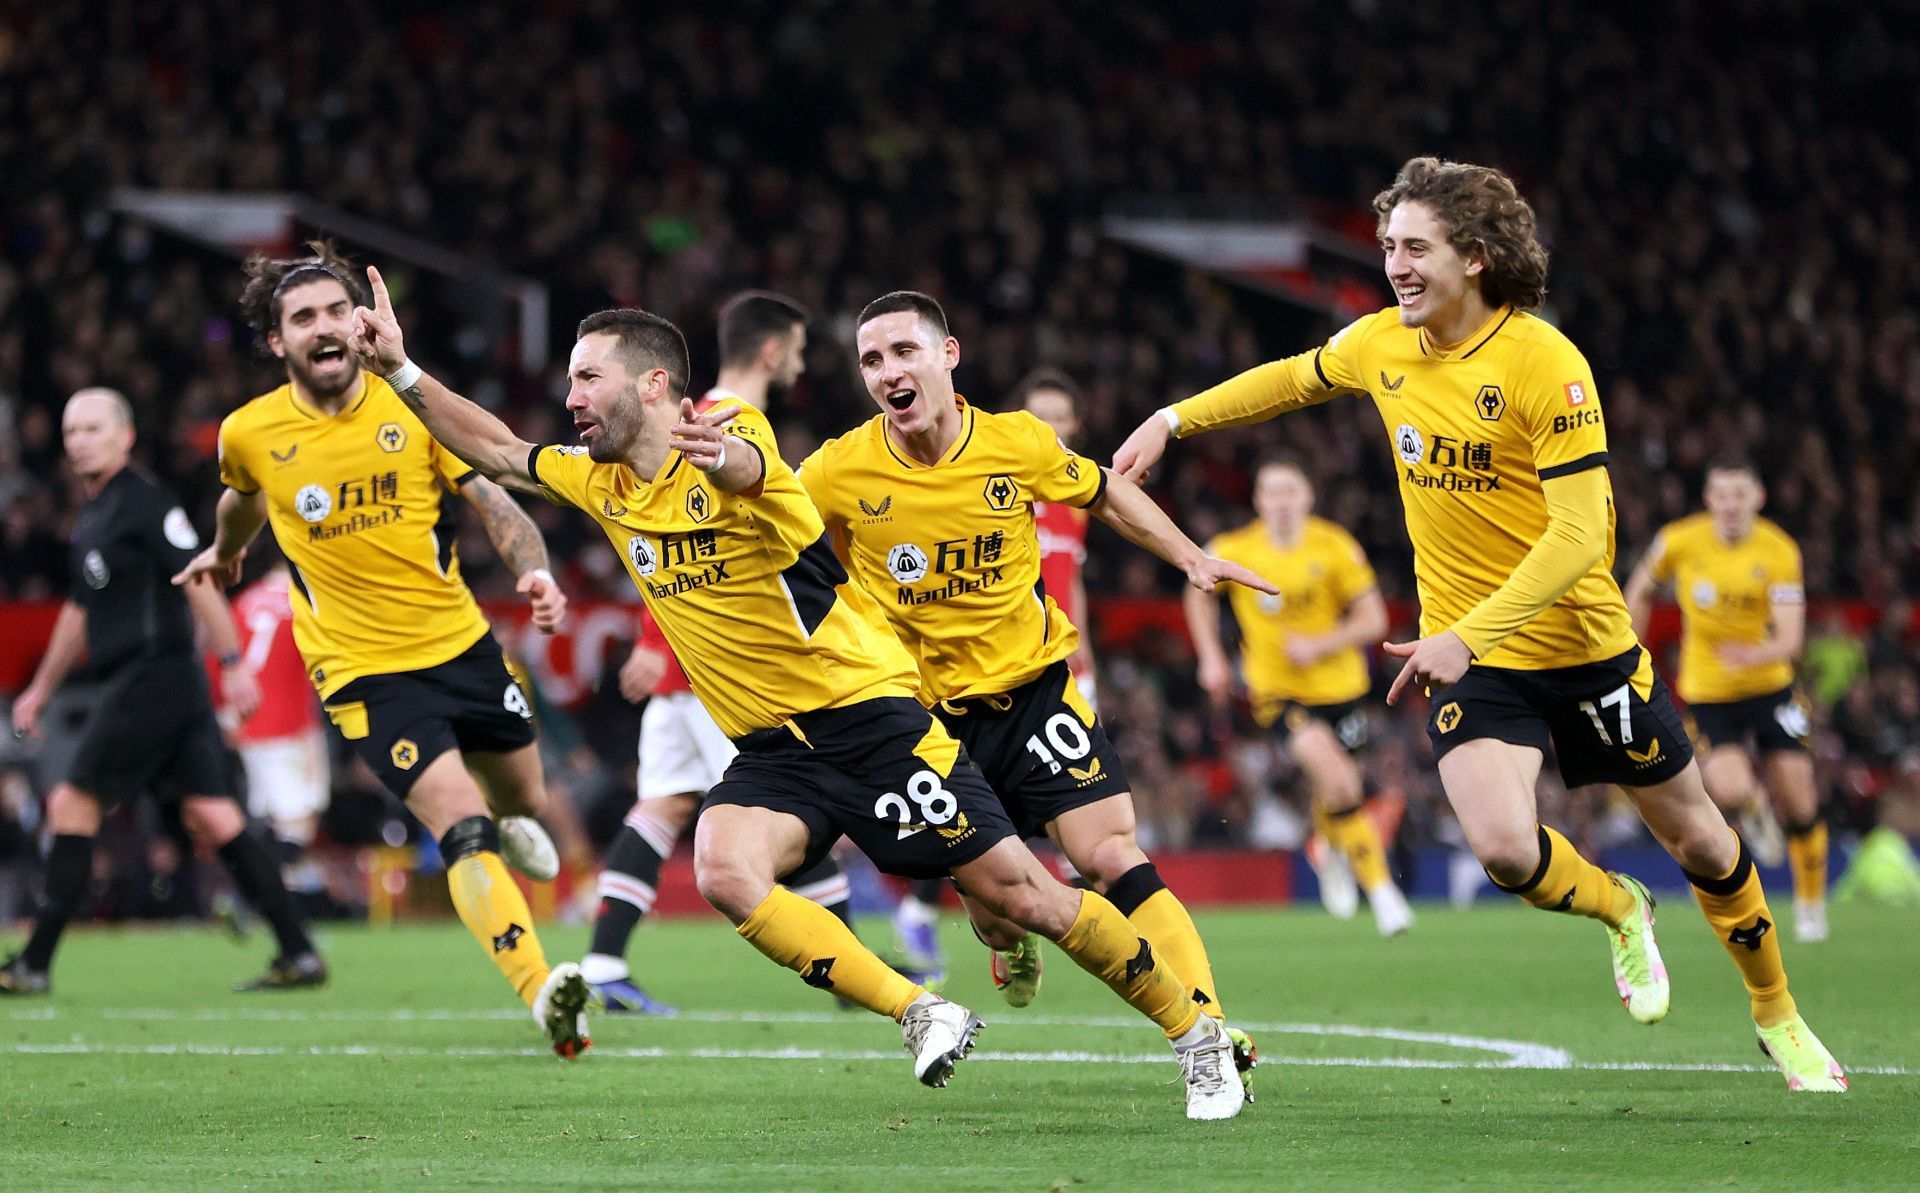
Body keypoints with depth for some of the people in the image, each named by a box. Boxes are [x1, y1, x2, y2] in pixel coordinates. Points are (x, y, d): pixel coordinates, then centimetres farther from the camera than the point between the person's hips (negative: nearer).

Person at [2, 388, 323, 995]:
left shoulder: (143, 501, -10)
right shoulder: (93, 518, 19)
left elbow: (197, 580, -16)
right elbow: (81, 611, 30)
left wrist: (233, 663, -22)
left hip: (152, 680, -9)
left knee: (73, 806, -4)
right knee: (212, 819, 5)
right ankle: (299, 954, 2)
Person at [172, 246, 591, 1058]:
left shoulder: (414, 406, -5)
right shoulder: (251, 434, -5)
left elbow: (494, 504, -3)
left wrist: (535, 572, -23)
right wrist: (225, 551, 41)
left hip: (461, 644, 3)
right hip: (363, 669, -3)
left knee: (524, 804, 17)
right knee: (462, 828, -20)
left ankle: (505, 817, 56)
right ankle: (541, 992, -26)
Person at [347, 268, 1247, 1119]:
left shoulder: (735, 437, -16)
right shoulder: (601, 481, 7)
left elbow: (741, 466, -40)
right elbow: (498, 452, 20)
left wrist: (718, 453, -66)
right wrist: (400, 368, 6)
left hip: (865, 715, -6)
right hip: (768, 746, 6)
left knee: (1020, 893, -8)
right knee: (724, 874, -25)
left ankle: (1196, 1035, 10)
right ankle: (921, 1014, -14)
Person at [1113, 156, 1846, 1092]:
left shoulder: (1546, 364, -21)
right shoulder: (1380, 345, -3)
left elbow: (1579, 536, -26)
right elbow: (1294, 379, 21)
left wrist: (1468, 636, -33)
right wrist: (1174, 420, 18)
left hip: (1585, 645, -3)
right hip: (1467, 654, 3)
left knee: (1695, 837, 10)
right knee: (1503, 848, -20)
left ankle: (1779, 1020, 35)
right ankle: (1618, 910, 15)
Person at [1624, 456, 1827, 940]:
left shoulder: (1779, 552, -16)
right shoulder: (1679, 542, -12)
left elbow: (1790, 638, -22)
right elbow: (1641, 590, 8)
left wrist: (1755, 655, -44)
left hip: (1769, 686, 0)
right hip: (1706, 693, 0)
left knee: (1799, 803, -2)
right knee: (1732, 791, -23)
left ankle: (1811, 902, 24)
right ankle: (1753, 810, 18)